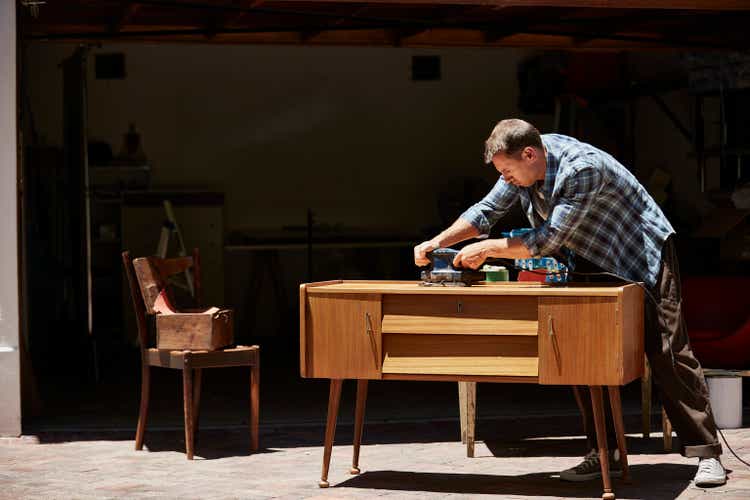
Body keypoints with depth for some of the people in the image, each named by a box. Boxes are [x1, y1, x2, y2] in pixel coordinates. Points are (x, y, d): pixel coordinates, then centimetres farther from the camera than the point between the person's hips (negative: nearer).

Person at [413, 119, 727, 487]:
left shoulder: (583, 169, -34)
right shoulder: (523, 167, -8)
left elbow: (548, 240, -32)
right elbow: (486, 211, 1)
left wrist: (486, 249, -25)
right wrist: (437, 242, -12)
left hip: (644, 258, -8)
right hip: (596, 266, 8)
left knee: (668, 355, -8)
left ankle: (706, 453, -5)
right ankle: (604, 453, 7)